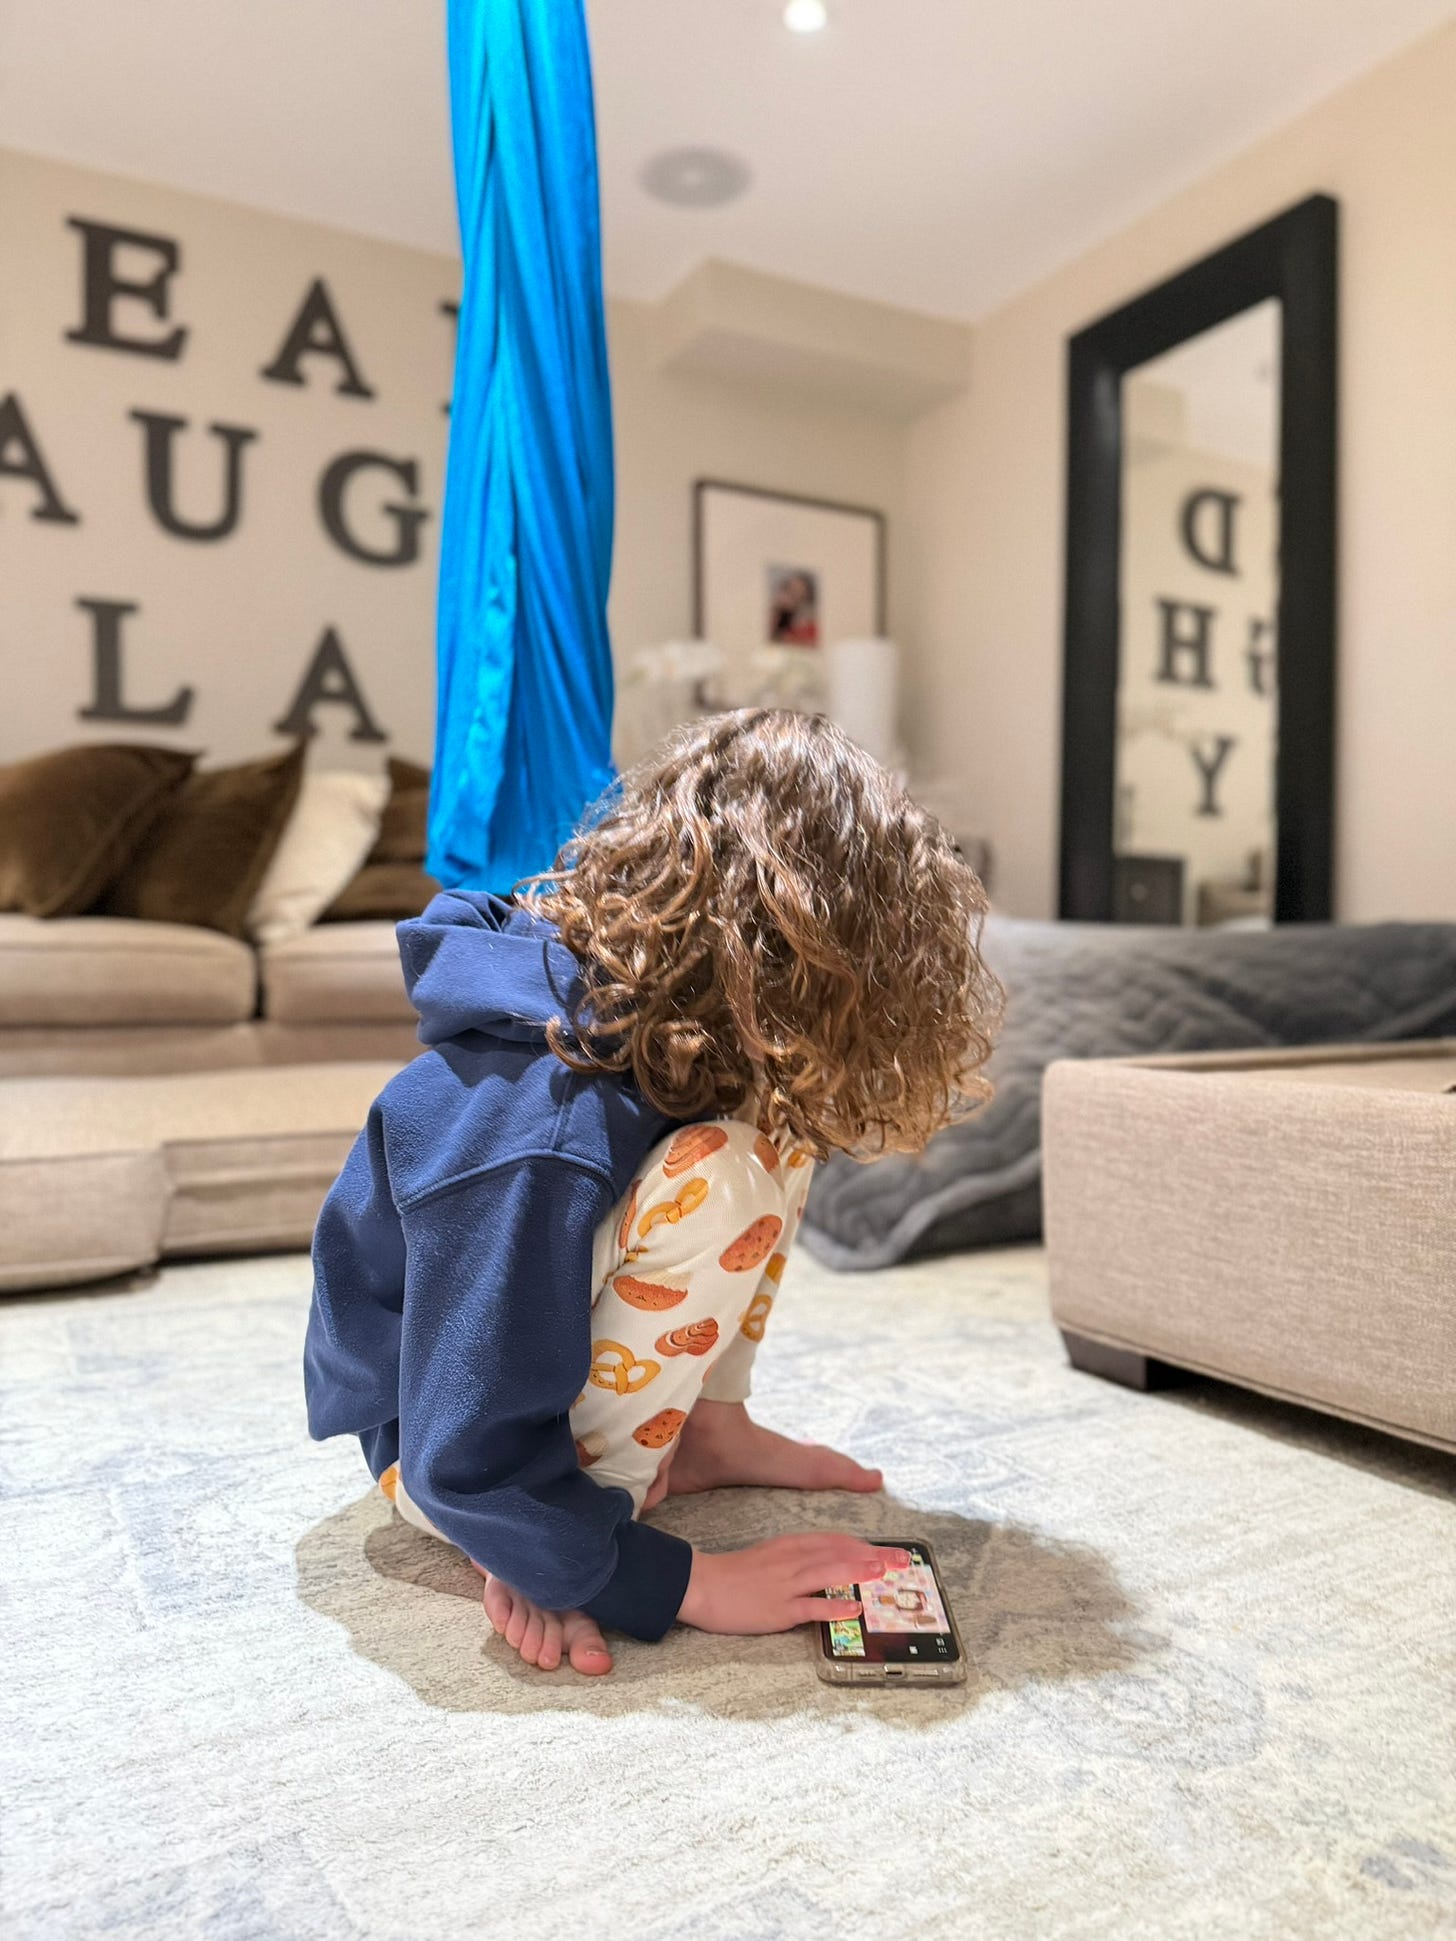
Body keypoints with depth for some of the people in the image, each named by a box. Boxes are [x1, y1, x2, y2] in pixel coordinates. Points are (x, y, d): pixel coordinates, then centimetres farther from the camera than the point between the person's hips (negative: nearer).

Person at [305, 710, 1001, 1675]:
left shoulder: (652, 1011, -15)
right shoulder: (538, 1141, -39)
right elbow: (470, 1467, -33)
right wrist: (694, 1581, -27)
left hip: (560, 1344, 8)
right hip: (440, 1440, -8)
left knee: (777, 1123, -6)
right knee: (721, 1176, -32)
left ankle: (705, 1429, 2)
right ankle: (542, 1553, -16)